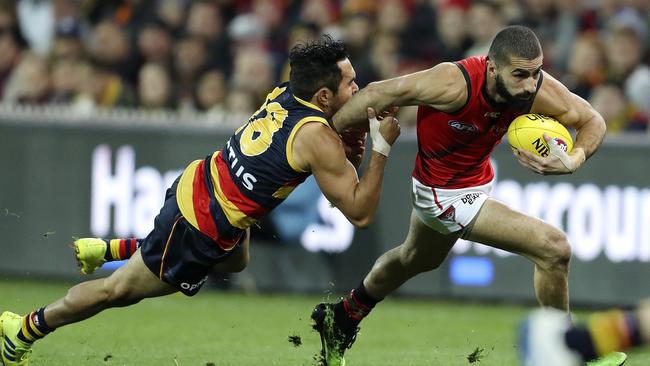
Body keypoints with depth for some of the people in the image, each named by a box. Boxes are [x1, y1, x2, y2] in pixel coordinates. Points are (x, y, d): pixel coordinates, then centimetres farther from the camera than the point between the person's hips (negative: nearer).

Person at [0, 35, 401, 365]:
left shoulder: (283, 93, -1)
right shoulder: (318, 138, -24)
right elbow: (359, 212, -21)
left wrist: (342, 151, 5)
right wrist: (382, 147, -18)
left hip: (197, 183, 8)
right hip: (199, 228, -8)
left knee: (236, 260, 38)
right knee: (121, 289, 9)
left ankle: (107, 250, 37)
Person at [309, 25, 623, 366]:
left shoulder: (538, 89, -22)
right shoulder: (456, 84, -37)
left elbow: (592, 121, -10)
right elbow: (378, 95, -29)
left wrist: (573, 161, -30)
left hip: (476, 181, 7)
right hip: (447, 194, -7)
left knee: (415, 259, 34)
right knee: (554, 249, -16)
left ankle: (344, 317, 60)